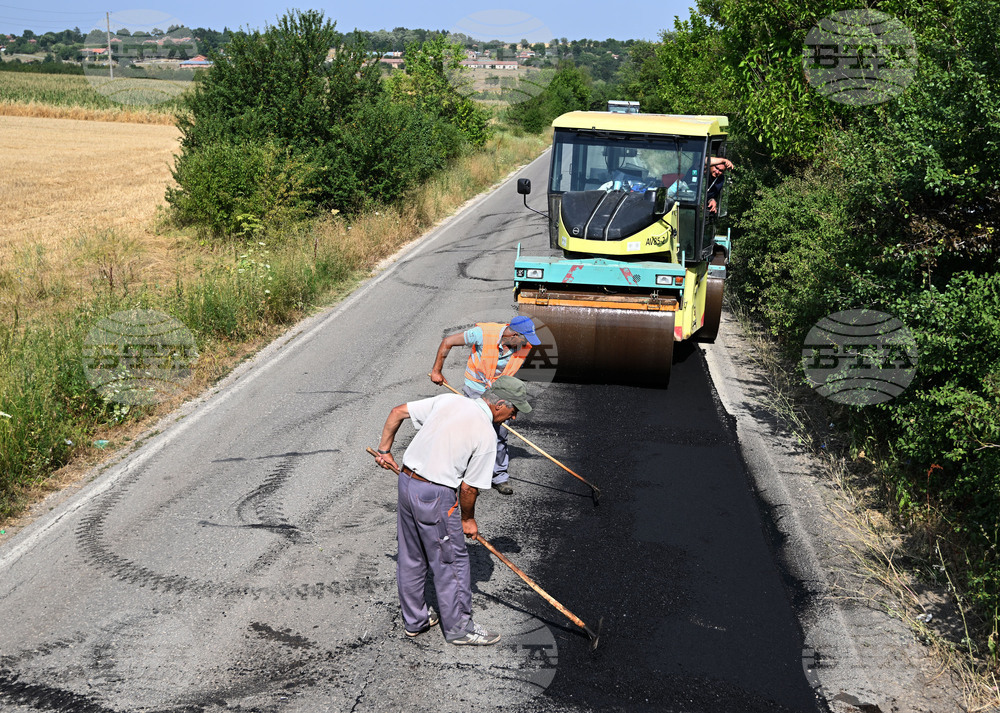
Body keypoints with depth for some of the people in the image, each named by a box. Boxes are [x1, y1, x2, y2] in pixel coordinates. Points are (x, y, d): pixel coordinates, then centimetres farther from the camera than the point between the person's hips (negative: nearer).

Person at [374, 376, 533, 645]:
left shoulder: (448, 400, 3)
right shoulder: (486, 436, -15)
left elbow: (397, 412, 6)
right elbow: (469, 487, -9)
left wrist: (385, 450, 15)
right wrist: (468, 519, 7)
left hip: (405, 482, 8)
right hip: (436, 496, -8)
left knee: (410, 557, 19)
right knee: (451, 561, 8)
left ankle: (414, 620, 34)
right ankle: (458, 627, 22)